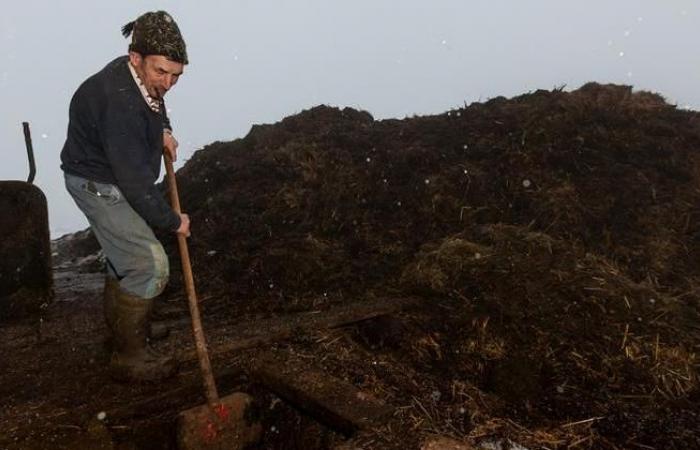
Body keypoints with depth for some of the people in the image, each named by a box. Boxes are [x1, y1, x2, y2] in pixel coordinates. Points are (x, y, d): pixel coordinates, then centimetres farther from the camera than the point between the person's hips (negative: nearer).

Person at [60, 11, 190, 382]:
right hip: (97, 184, -10)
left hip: (112, 177, 10)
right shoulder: (120, 104, -34)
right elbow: (136, 182, -31)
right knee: (150, 264, -14)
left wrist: (163, 130, 1)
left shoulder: (139, 77, -6)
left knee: (126, 253, 24)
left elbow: (153, 103, 21)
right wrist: (172, 221, -19)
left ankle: (117, 322, 47)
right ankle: (128, 357, 0)